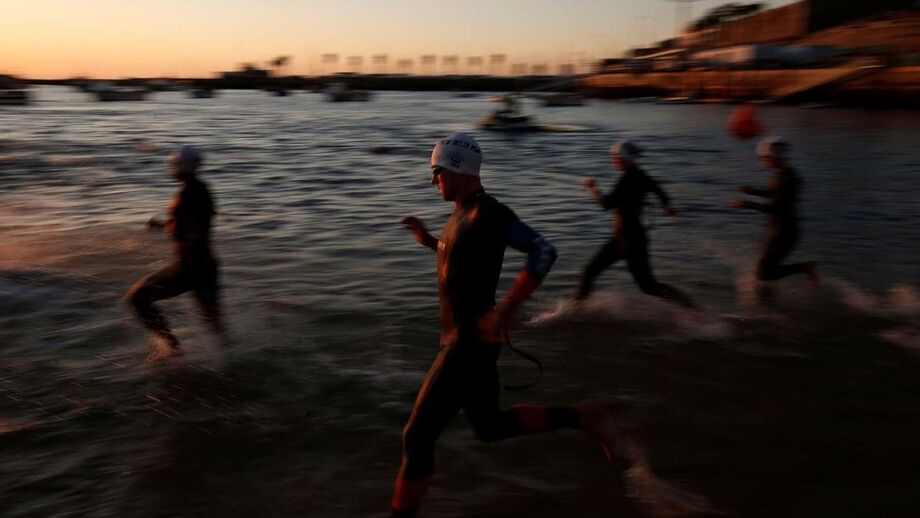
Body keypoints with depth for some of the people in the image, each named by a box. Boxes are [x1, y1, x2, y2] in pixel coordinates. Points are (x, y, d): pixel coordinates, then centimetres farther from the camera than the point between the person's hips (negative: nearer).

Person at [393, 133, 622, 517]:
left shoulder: (488, 214, -19)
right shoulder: (463, 211, 10)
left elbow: (543, 252, -25)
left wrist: (507, 307, -30)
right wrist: (428, 240, 11)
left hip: (471, 343, -11)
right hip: (462, 338, 11)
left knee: (418, 436, -3)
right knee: (490, 427, 23)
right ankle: (583, 417, 27)